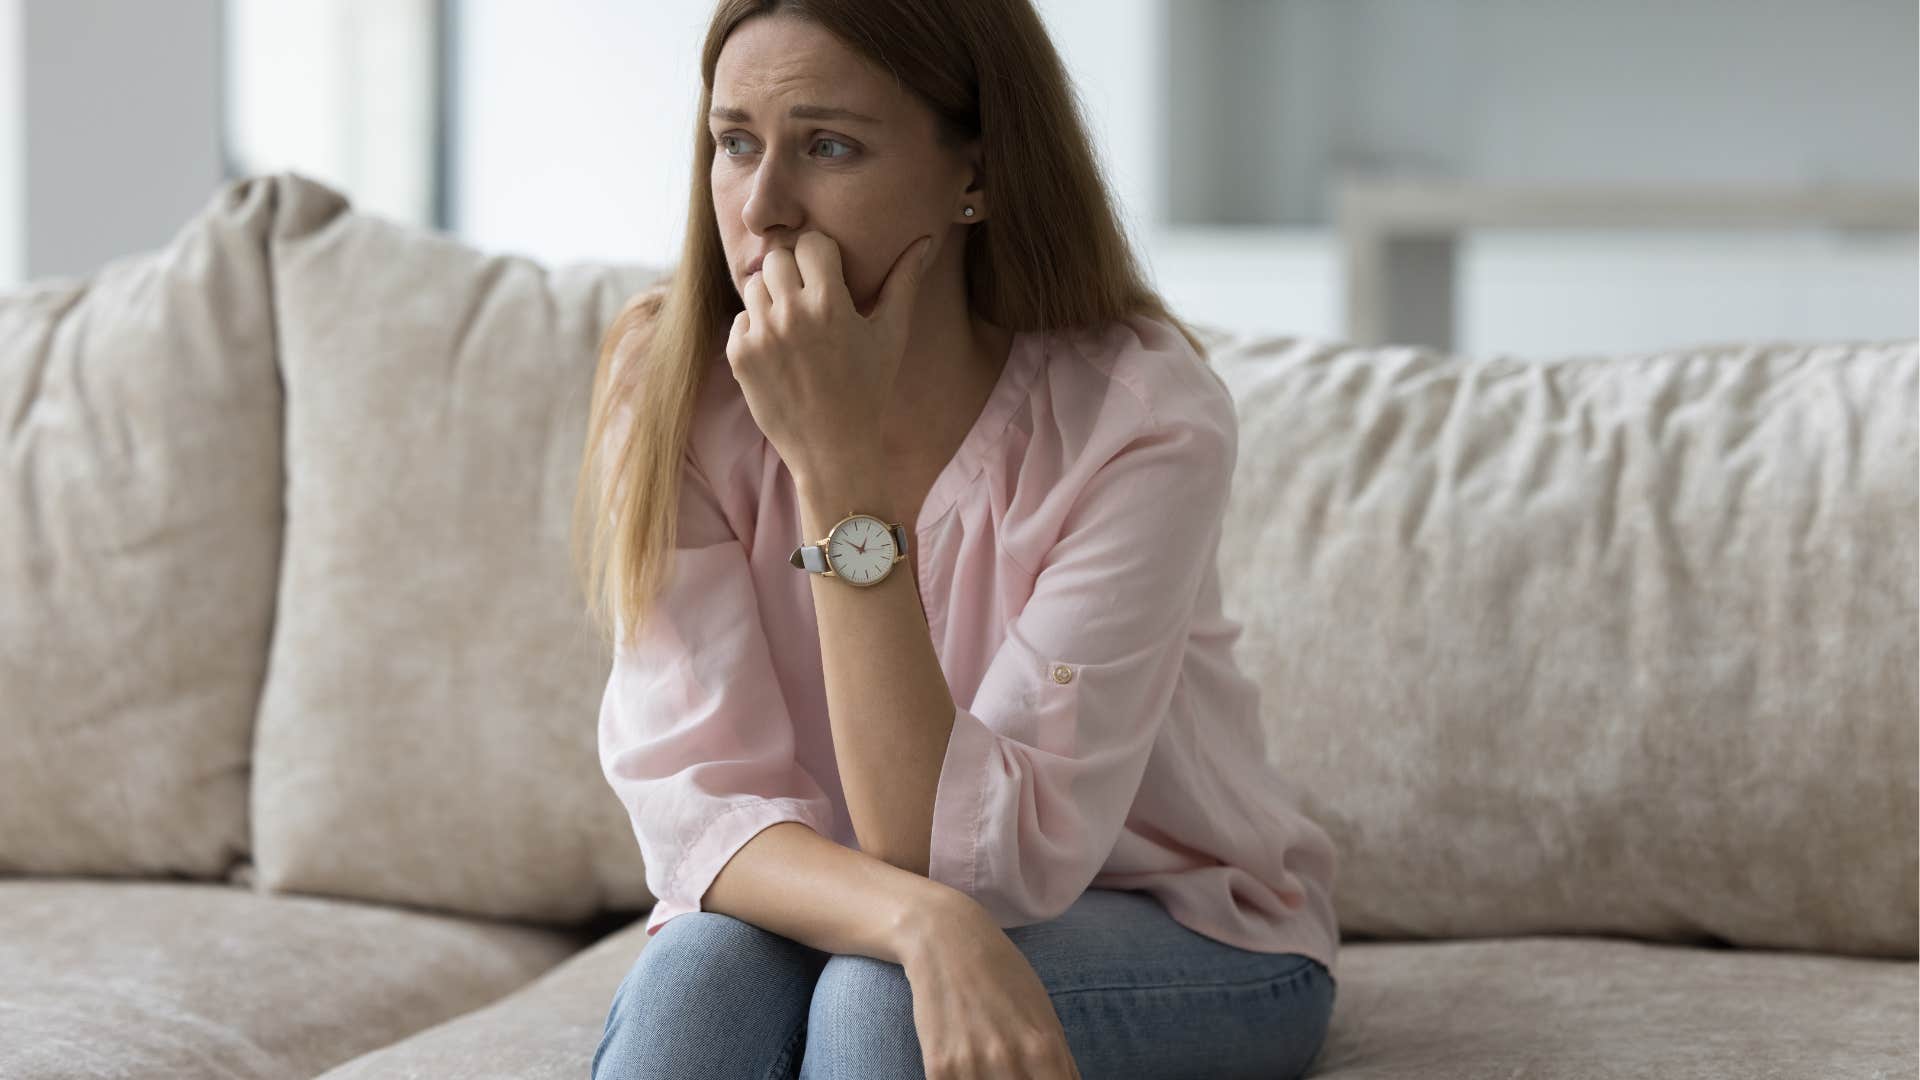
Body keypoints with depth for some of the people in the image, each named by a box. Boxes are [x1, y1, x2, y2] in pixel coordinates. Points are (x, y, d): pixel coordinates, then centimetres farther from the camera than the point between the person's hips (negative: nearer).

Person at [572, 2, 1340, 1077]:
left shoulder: (1142, 414, -23)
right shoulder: (671, 377, -13)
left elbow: (966, 856, -27)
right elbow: (698, 804, -19)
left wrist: (838, 463, -34)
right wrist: (922, 921, -40)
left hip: (1182, 936, -2)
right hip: (823, 921, 2)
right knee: (695, 977, -31)